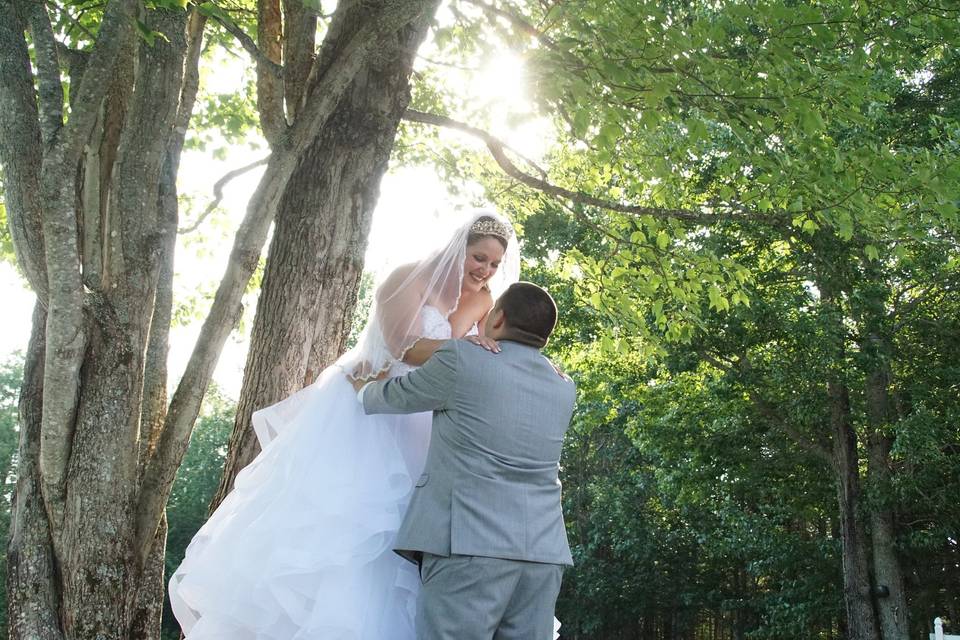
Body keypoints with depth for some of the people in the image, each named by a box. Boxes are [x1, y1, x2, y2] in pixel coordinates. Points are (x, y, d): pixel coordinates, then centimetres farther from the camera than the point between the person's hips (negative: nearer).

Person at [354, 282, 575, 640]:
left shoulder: (461, 359, -2)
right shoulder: (564, 389, 15)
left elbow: (394, 398, 13)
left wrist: (362, 388, 36)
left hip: (470, 545, -6)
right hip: (544, 554, 6)